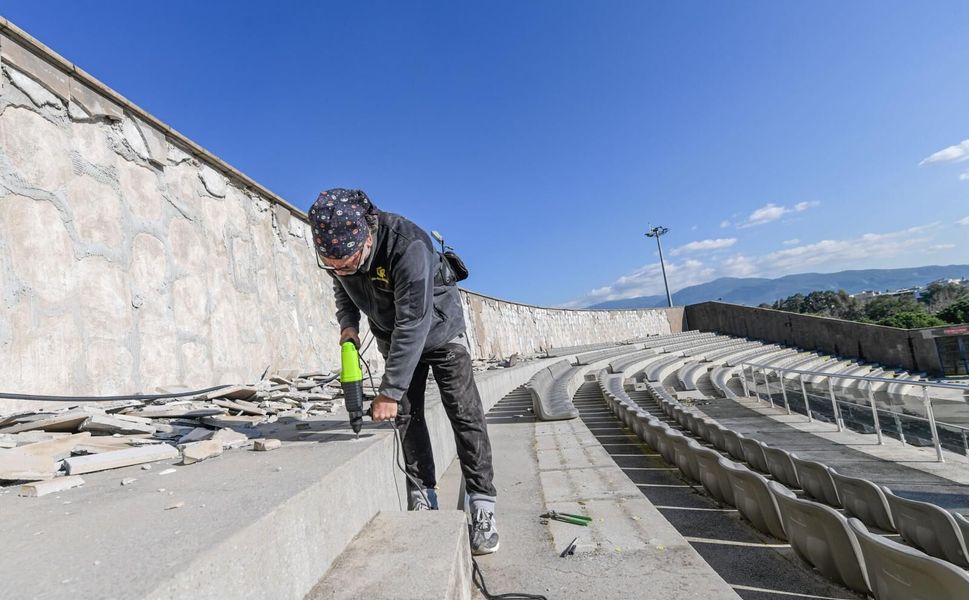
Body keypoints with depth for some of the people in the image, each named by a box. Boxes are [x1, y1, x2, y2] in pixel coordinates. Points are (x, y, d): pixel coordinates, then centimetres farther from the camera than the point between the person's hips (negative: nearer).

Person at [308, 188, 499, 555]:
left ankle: (482, 509, 0)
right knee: (407, 416, 1)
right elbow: (343, 289, 7)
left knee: (465, 414, -7)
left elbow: (413, 326, -36)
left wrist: (390, 392, -33)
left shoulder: (408, 247, -38)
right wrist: (348, 323, -12)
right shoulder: (337, 248, -16)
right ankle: (423, 499, 13)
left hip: (439, 329, -5)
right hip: (394, 337, 5)